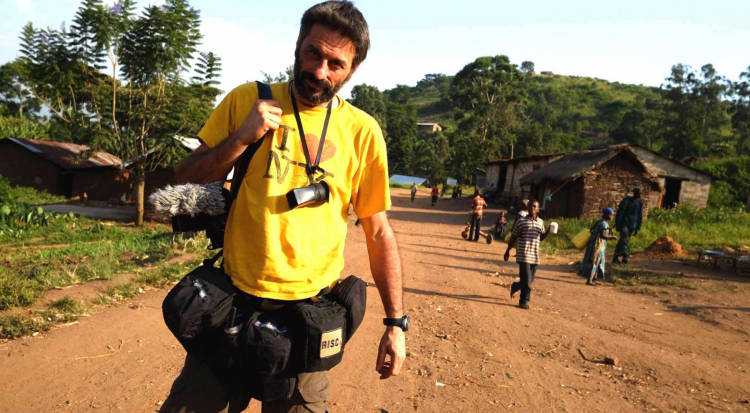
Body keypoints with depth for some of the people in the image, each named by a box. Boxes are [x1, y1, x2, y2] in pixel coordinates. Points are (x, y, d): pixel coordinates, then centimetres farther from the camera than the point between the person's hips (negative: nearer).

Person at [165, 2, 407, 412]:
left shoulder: (362, 131, -5)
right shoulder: (247, 100, -1)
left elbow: (378, 231, -2)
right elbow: (185, 179, 3)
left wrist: (395, 322, -2)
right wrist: (241, 138, -14)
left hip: (310, 312, -1)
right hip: (234, 299, 2)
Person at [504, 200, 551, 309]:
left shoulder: (540, 222, 11)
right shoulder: (521, 221, -2)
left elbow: (541, 238, 18)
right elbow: (513, 237, 2)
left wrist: (548, 231, -1)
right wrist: (508, 251, 2)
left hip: (535, 256, 5)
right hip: (524, 255, -5)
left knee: (530, 280, 12)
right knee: (526, 280, -5)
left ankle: (515, 286, 39)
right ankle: (524, 301, 9)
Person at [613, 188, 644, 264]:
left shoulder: (640, 203, 8)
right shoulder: (627, 200, -8)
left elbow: (640, 216, 12)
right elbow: (620, 212, -9)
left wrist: (637, 228, 10)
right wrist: (617, 224, -12)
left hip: (632, 226, 5)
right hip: (624, 223, -5)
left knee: (622, 241, 8)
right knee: (624, 239, -21)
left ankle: (615, 258, 15)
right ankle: (625, 256, -30)